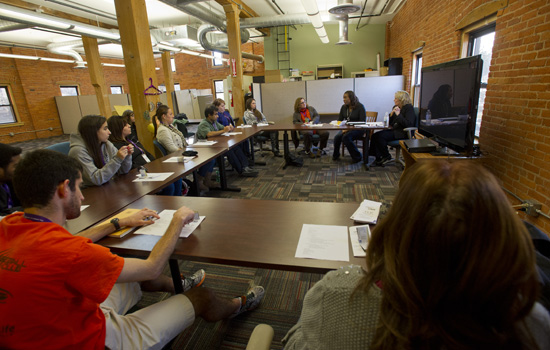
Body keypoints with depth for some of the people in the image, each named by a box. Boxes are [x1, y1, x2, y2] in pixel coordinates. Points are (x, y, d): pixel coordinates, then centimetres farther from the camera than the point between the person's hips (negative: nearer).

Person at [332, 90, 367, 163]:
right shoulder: (344, 107, 8)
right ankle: (336, 155, 1)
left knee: (346, 137, -33)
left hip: (358, 129, -5)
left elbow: (363, 121, -13)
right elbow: (339, 120, 12)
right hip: (346, 128, 5)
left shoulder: (360, 106, -8)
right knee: (337, 137, -25)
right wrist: (343, 128, -9)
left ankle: (357, 157, -17)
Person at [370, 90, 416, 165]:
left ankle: (387, 157, -9)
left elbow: (409, 124, -19)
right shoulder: (396, 108, 16)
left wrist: (398, 115, -19)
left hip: (403, 133, -8)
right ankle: (378, 157, -11)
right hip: (394, 130, 8)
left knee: (381, 136, -26)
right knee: (375, 135, -12)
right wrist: (391, 115, -1)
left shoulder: (409, 108, -7)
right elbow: (390, 123, 17)